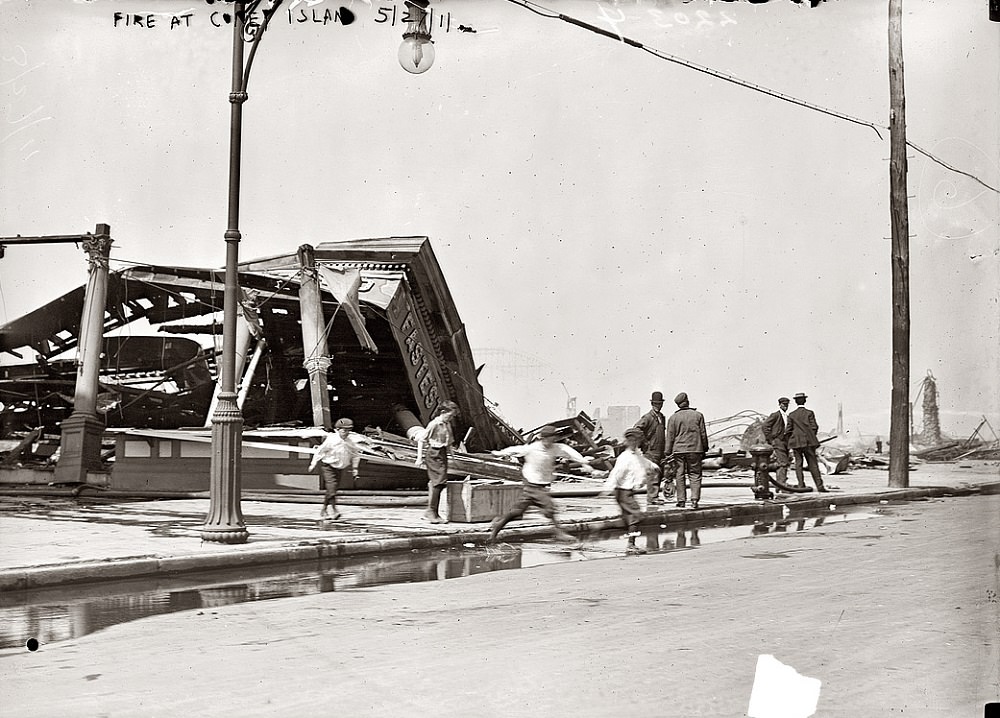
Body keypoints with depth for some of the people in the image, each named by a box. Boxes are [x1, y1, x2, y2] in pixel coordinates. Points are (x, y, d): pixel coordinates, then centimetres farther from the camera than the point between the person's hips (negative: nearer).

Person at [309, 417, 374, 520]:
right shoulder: (331, 440, -17)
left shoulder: (351, 441, -7)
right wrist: (313, 464, 1)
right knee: (331, 488, -18)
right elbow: (320, 451, -5)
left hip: (340, 468, 5)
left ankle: (324, 510, 24)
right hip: (328, 466, -4)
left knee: (331, 490, 10)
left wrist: (355, 468, 10)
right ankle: (334, 511, -22)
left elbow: (356, 454, 11)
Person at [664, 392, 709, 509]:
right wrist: (704, 449, 14)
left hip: (679, 450, 0)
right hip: (695, 449, 0)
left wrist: (667, 452, 5)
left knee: (680, 475, 7)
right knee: (695, 475, 4)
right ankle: (694, 499, -6)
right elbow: (703, 434, 5)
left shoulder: (673, 417, 1)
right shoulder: (698, 415, 1)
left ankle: (681, 500, 7)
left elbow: (670, 436, 1)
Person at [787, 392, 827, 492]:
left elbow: (789, 430, 2)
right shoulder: (809, 413, -2)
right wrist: (812, 437, 13)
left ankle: (801, 485, -1)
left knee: (798, 463, 5)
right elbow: (814, 427, -4)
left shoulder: (791, 415, 1)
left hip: (796, 442, 1)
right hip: (808, 442, -1)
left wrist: (790, 440, 16)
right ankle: (819, 485, 0)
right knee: (813, 464, 3)